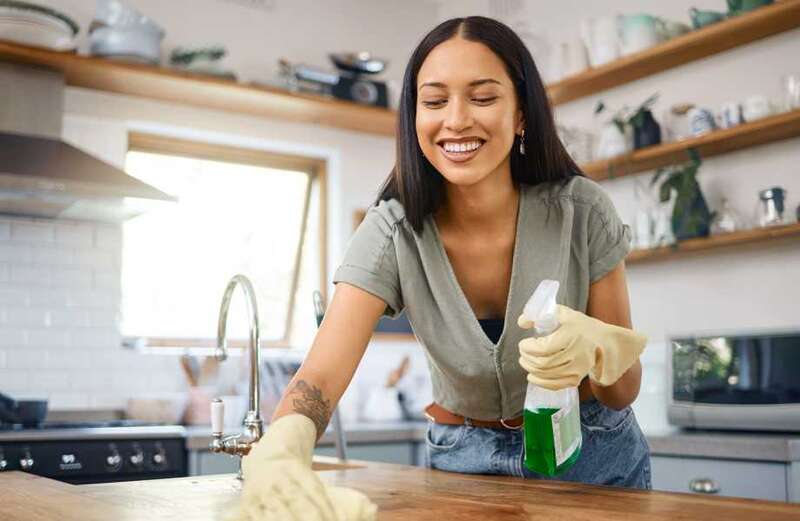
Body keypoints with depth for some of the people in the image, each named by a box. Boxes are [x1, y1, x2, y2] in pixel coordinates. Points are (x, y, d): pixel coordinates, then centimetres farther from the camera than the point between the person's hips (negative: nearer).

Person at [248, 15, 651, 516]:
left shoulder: (583, 212, -20)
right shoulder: (393, 232, -20)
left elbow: (624, 392, -13)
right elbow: (319, 377, -31)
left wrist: (594, 350, -36)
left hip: (594, 456, 0)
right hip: (464, 462, 0)